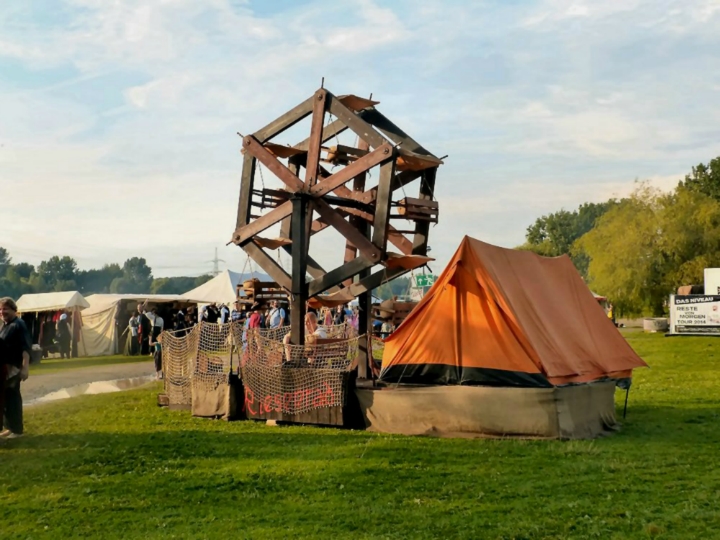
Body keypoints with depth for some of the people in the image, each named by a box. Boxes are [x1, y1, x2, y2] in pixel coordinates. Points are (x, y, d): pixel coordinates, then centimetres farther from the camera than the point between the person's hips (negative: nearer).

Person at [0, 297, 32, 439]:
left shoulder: (19, 325, -13)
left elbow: (26, 347, -20)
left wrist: (25, 367, -28)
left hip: (13, 368, -9)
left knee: (12, 398, -4)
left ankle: (16, 430, 2)